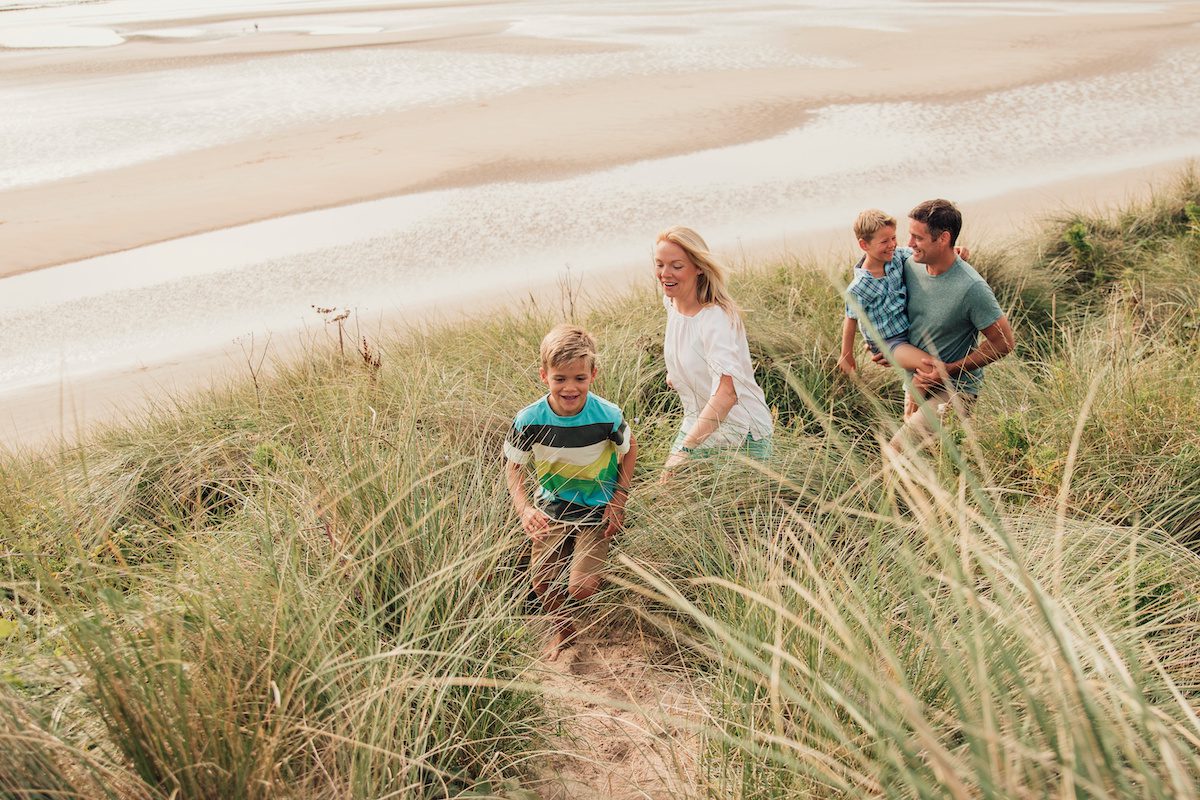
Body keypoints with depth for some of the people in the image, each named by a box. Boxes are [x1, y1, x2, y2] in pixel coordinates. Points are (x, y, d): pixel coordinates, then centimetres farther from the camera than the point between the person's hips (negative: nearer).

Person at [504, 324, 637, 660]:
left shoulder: (607, 415, -23)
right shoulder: (529, 420, -21)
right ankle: (561, 629, 36)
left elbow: (629, 451, -2)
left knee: (582, 588, -13)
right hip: (552, 508, 2)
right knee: (542, 581, 2)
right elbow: (513, 468, -7)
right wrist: (524, 509, -23)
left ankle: (590, 559, 25)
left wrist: (619, 500, -9)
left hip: (596, 510, -2)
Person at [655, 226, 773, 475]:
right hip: (697, 426, 8)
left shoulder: (716, 318, -25)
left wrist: (684, 449, -46)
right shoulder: (671, 301, -1)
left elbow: (727, 392, -38)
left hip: (740, 434, -7)